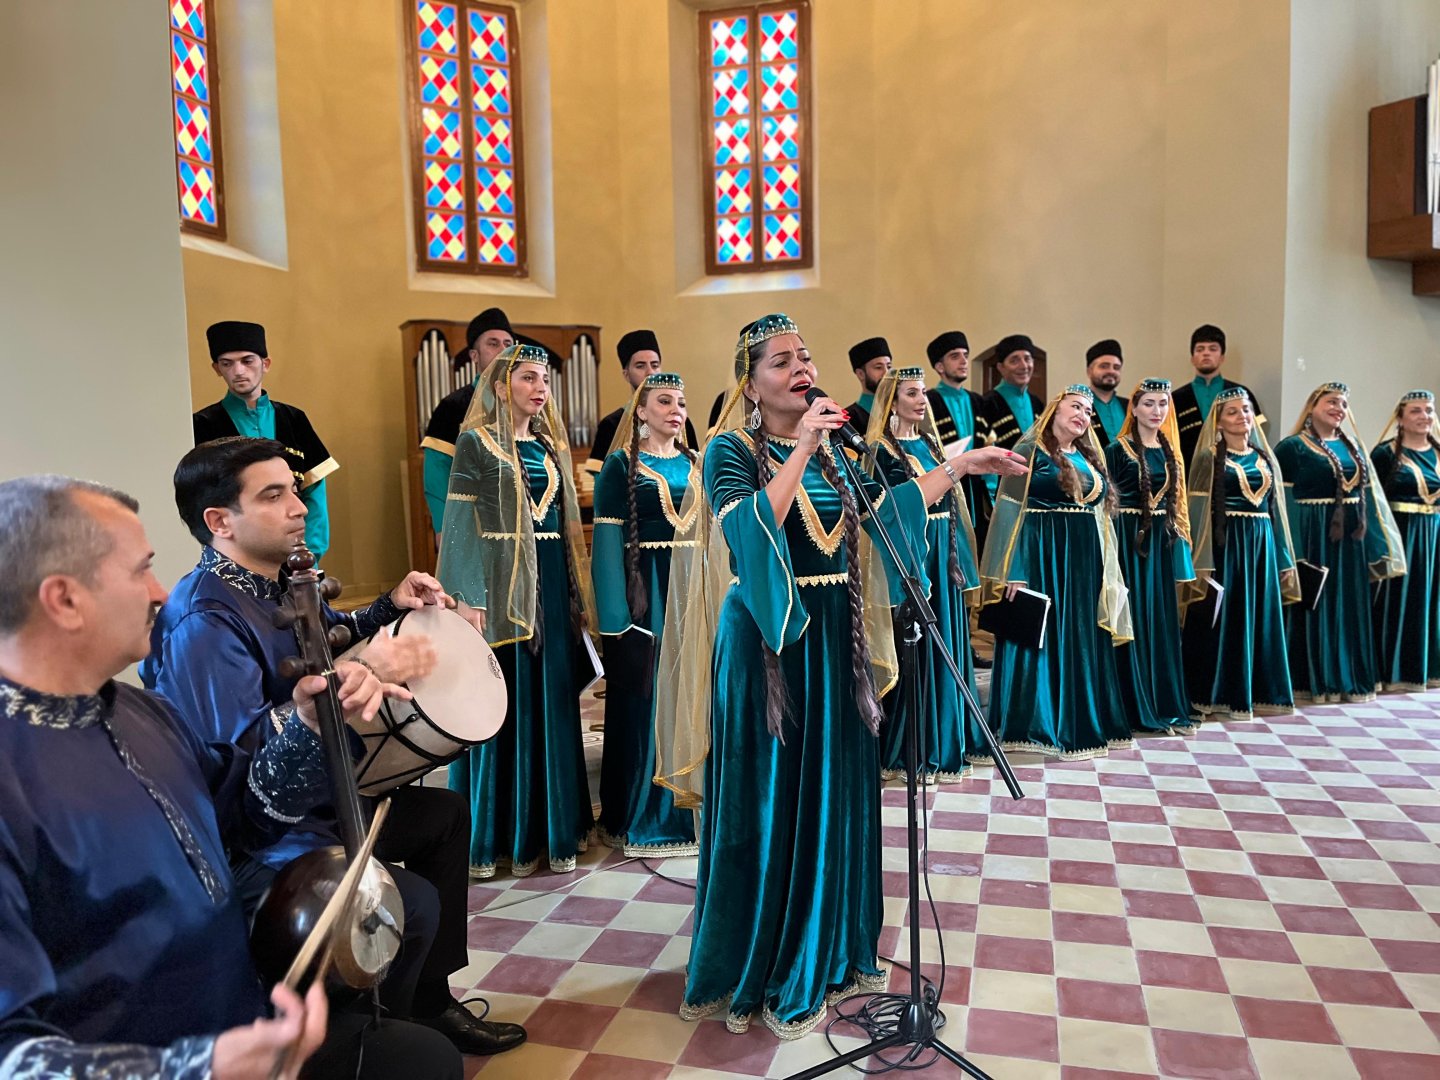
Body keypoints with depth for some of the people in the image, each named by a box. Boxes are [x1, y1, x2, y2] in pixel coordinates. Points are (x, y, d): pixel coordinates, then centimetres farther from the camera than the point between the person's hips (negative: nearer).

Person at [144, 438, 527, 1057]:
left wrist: (391, 608, 3)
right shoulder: (203, 621, -25)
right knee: (413, 904, -24)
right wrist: (361, 675, -33)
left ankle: (429, 1003, 27)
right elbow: (249, 748, -31)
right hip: (251, 844, -10)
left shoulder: (276, 583, 5)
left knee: (444, 814, 19)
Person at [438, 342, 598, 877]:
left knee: (552, 706, 8)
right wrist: (470, 602, -15)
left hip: (551, 584, 5)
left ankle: (552, 830, 20)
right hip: (500, 583, -5)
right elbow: (459, 524, -7)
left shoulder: (552, 445, 14)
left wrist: (581, 597, 13)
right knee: (504, 708, 1)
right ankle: (500, 835, 14)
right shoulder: (475, 442, -3)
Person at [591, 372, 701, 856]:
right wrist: (615, 615, -16)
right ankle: (639, 817, 15)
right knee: (644, 703, 2)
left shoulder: (695, 462, 12)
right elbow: (607, 538, -9)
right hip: (644, 592, -5)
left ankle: (688, 811, 23)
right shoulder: (621, 464, -3)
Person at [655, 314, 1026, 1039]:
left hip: (835, 639, 6)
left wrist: (957, 467, 17)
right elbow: (749, 532, -23)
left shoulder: (831, 448, 10)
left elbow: (877, 509, 17)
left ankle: (828, 952, 32)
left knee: (835, 795, 14)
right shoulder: (730, 451, -8)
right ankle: (757, 969, 20)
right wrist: (801, 452, -25)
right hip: (765, 642, -6)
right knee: (768, 802, 3)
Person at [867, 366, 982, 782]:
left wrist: (964, 566, 12)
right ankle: (907, 752, 8)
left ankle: (944, 746, 20)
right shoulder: (881, 451, -6)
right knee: (913, 653, -3)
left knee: (947, 649, 10)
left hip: (944, 557, 7)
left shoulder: (930, 443, 15)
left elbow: (953, 506, 15)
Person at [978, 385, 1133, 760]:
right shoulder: (1029, 453, -5)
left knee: (1081, 642, 11)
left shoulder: (1090, 458, 16)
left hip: (1083, 560, 7)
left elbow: (1100, 513, 18)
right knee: (1039, 640, -3)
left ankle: (1082, 723, 21)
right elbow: (1010, 511, -11)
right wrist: (1014, 570, -18)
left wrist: (1105, 569, 12)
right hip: (1042, 556, -7)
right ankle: (1035, 725, 5)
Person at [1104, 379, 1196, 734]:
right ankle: (1137, 708, 6)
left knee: (1162, 620, 9)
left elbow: (1176, 500, 16)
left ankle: (1165, 703, 17)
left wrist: (1180, 546, 11)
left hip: (1164, 540, 6)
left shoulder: (1170, 450, 12)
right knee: (1134, 620, -2)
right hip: (1131, 538, -6)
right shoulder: (1118, 449, -5)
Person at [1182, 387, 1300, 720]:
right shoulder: (1209, 458, -2)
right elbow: (1199, 511, -8)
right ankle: (1221, 696, 4)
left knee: (1261, 618, 8)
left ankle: (1259, 692, 18)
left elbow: (1275, 509, 15)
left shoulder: (1265, 457, 14)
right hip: (1226, 543, -5)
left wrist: (1284, 558, 12)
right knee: (1225, 620, -3)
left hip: (1262, 543, 5)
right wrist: (1202, 562, -16)